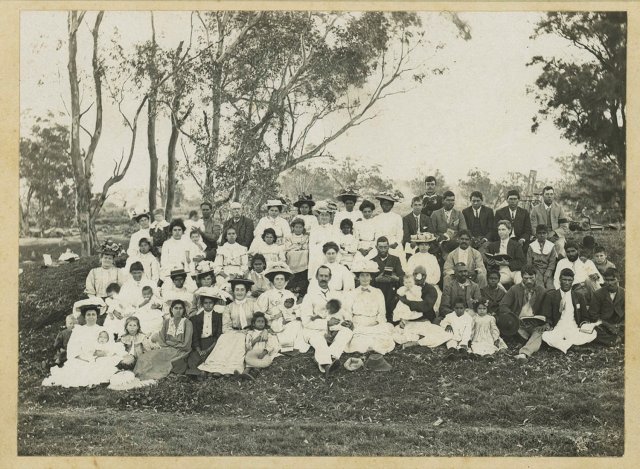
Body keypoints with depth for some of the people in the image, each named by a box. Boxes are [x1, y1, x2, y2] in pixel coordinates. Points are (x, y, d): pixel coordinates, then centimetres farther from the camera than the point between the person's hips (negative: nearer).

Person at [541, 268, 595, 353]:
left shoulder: (579, 296, 15)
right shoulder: (551, 296, 8)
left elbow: (584, 317, 16)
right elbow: (546, 317, 6)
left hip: (574, 329, 3)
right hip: (557, 329, -3)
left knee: (593, 334, -26)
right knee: (545, 336, -36)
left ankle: (565, 344, -24)